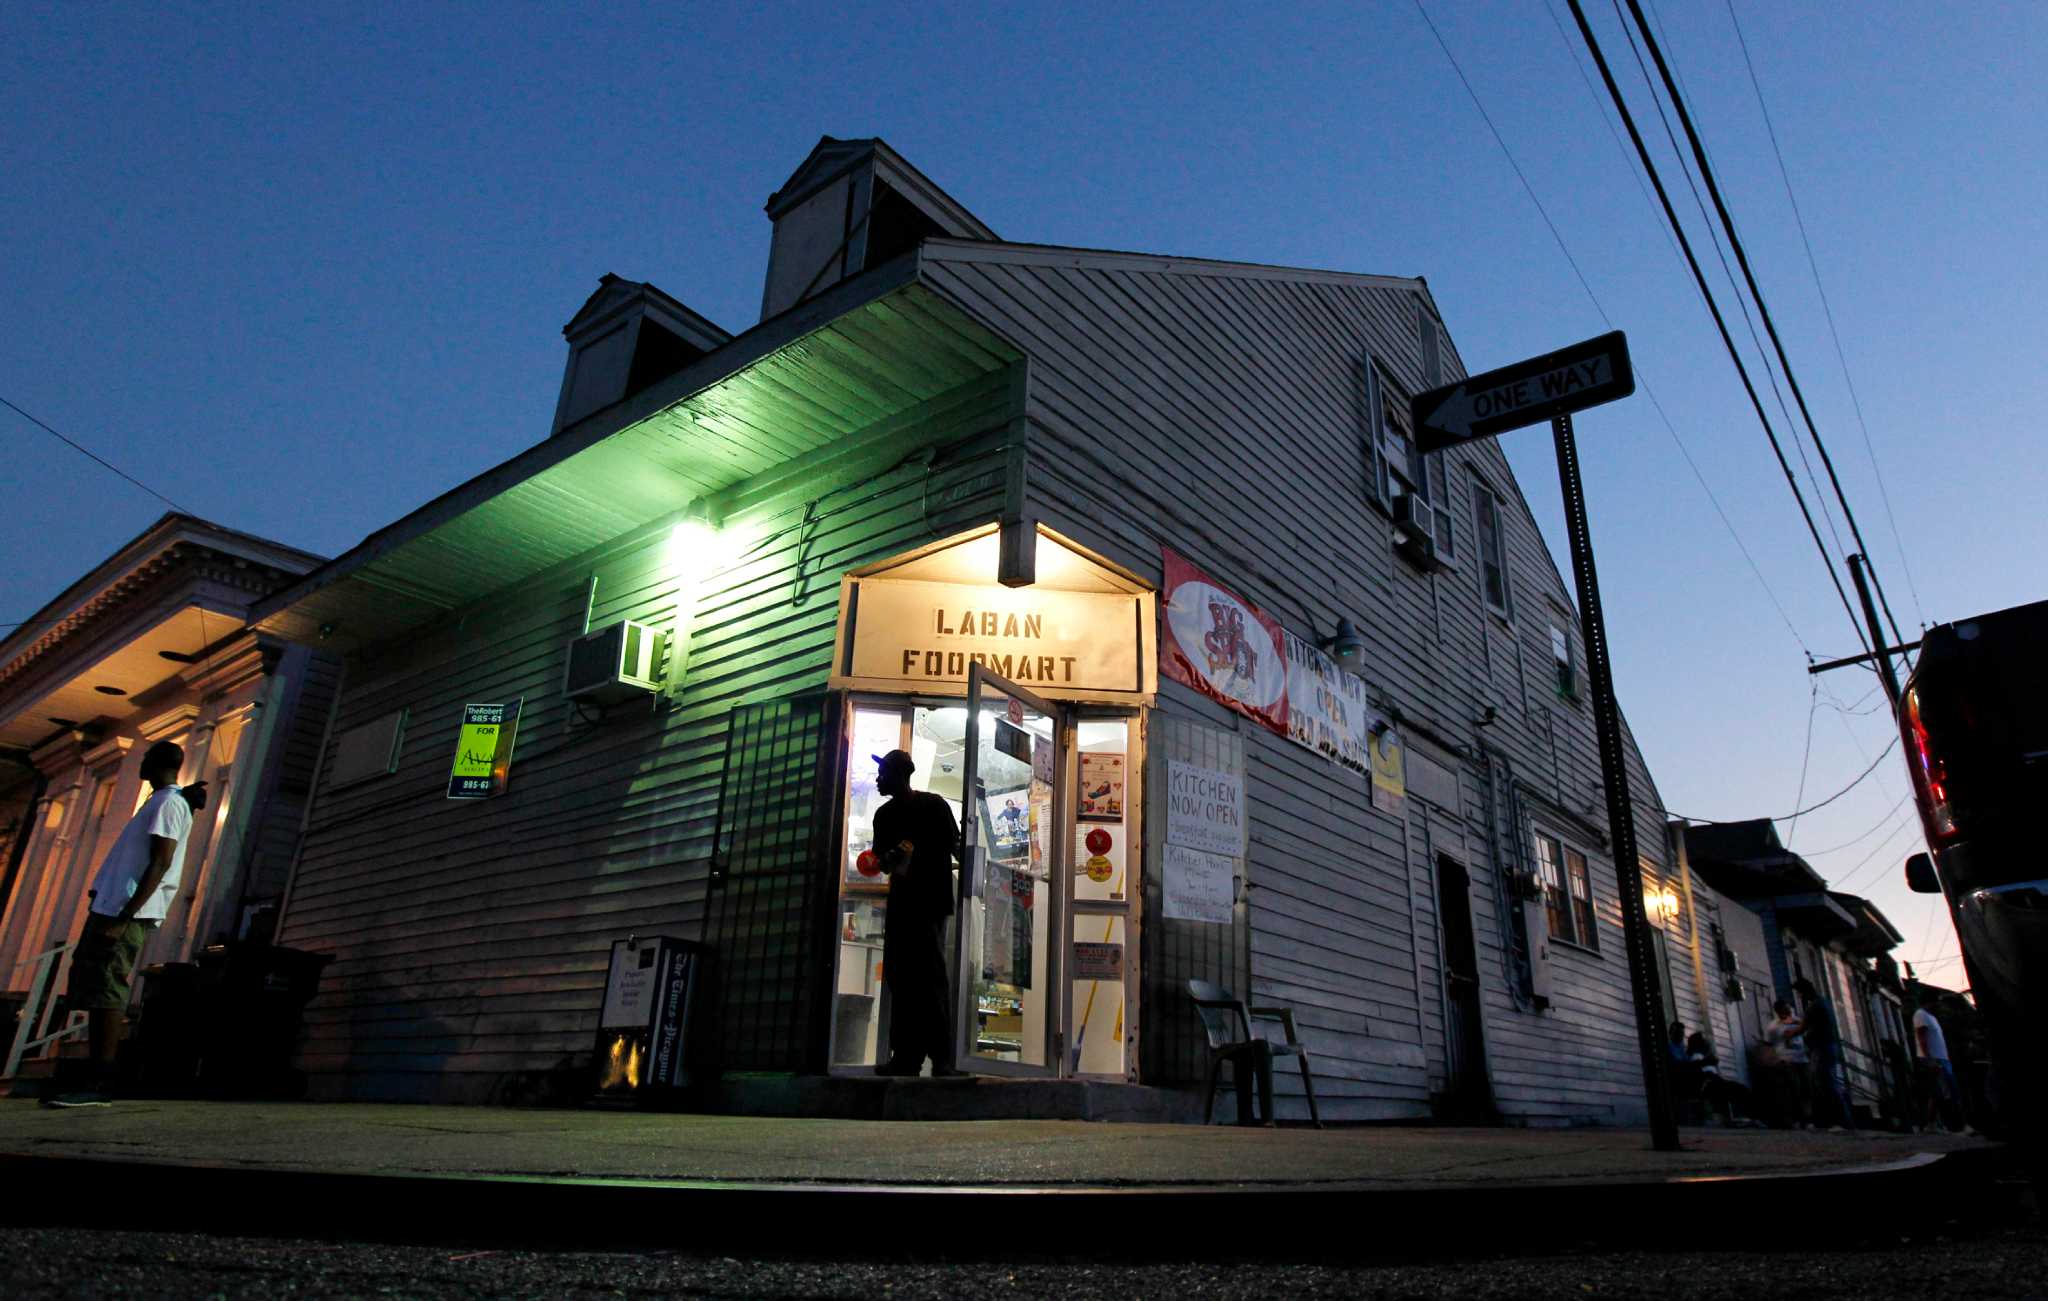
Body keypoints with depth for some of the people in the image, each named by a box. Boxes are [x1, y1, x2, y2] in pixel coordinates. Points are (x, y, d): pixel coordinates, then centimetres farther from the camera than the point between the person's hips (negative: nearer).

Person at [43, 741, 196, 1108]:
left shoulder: (169, 803, -8)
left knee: (105, 992, -12)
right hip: (111, 908, 10)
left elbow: (160, 863, -18)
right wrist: (112, 914, 23)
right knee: (95, 992, 9)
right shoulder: (160, 802, 23)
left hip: (127, 913, -10)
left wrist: (125, 917, -23)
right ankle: (96, 1081, 11)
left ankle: (100, 1084, -12)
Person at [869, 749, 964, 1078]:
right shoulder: (885, 814, 15)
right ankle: (906, 1057, 10)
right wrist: (889, 860, -5)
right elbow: (884, 861, 17)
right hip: (900, 902, 7)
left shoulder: (933, 805, -4)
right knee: (900, 978, 5)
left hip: (931, 902, -7)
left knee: (929, 977, -10)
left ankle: (943, 1059, -8)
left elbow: (953, 848, -7)